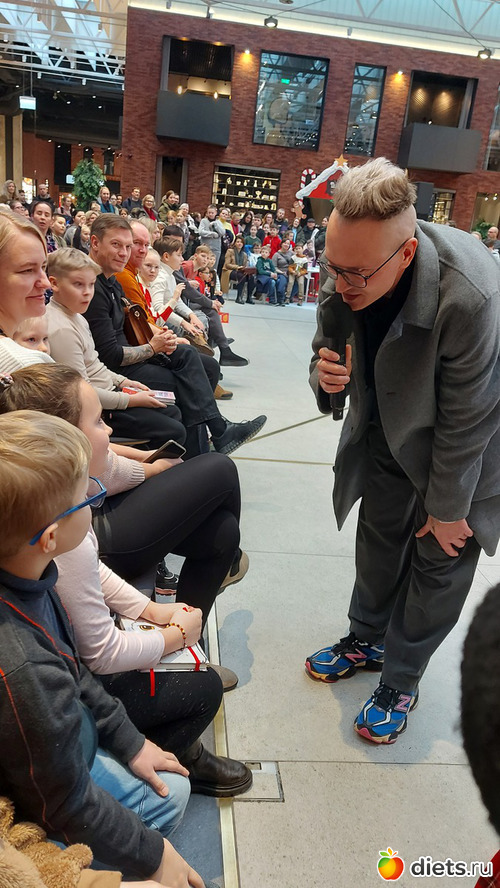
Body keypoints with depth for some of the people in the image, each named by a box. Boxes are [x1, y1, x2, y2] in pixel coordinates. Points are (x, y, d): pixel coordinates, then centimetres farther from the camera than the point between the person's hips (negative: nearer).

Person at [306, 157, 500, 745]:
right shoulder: (343, 277, -21)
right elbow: (329, 353, -4)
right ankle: (366, 641, 42)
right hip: (388, 426, 5)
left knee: (439, 559, 6)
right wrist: (325, 377, -30)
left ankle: (400, 681, 29)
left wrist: (447, 509, -15)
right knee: (378, 534, 18)